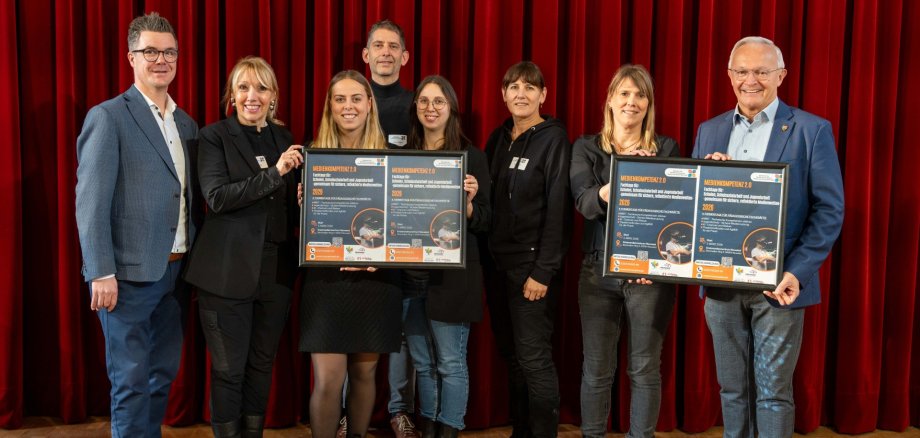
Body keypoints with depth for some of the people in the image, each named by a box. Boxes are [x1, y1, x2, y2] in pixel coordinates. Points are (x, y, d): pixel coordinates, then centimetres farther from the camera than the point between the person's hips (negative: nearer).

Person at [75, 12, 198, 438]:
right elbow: (91, 201, -12)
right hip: (130, 273, -6)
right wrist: (101, 273, -16)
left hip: (176, 271, 6)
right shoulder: (108, 117, -7)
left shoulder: (186, 123, 13)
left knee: (163, 373, 14)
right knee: (131, 379, 1)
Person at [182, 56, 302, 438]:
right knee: (229, 369, 5)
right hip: (228, 272, -4)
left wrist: (302, 202, -7)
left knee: (261, 365, 14)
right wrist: (274, 174, -23)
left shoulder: (283, 139, 11)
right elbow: (217, 197, -16)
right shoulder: (214, 136, -3)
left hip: (275, 271, 4)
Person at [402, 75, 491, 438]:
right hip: (410, 272, 4)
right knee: (422, 362, 14)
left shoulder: (471, 156, -3)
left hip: (452, 275, -4)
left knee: (450, 362, 1)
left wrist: (468, 203, -22)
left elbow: (485, 221, -3)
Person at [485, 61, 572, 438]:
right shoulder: (498, 138, 12)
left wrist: (543, 271, -18)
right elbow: (489, 201, 13)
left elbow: (558, 210, -13)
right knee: (511, 355, 11)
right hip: (497, 261, 6)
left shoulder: (554, 140, -7)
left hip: (532, 264, -6)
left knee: (533, 357, -5)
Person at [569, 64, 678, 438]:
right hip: (599, 270, 0)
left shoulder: (666, 149, 4)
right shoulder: (586, 148, 4)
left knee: (645, 368, 5)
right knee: (596, 368, 6)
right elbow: (585, 203, -12)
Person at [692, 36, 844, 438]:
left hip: (778, 283, -4)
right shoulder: (709, 131, 10)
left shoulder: (812, 130, -3)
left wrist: (797, 271, -16)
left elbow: (830, 210, -6)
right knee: (731, 389, 13)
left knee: (773, 392, 4)